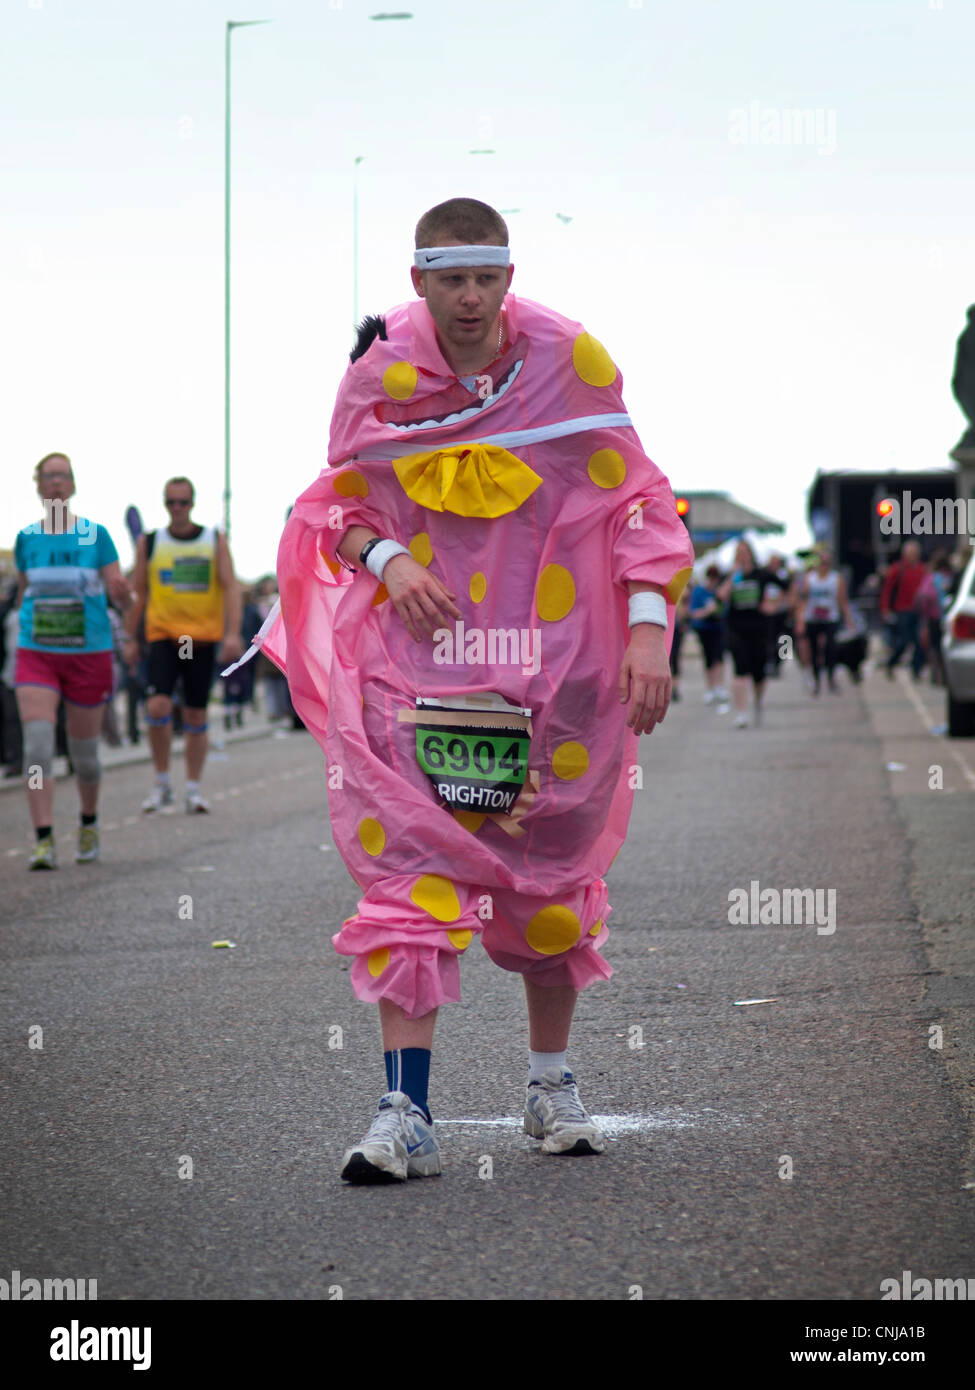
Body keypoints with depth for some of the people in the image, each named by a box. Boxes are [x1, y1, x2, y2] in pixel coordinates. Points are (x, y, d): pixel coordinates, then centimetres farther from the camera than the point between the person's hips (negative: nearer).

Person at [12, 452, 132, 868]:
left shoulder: (96, 535, -2)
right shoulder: (27, 538, 4)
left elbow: (122, 599, -3)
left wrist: (126, 594, -25)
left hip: (89, 655, -1)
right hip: (36, 655, 1)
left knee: (83, 750, 8)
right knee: (37, 741, -16)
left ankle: (89, 825, 35)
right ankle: (44, 842, -18)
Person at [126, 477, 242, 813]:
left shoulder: (215, 540, 6)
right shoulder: (149, 543, 7)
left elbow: (230, 588, 0)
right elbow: (138, 593, 12)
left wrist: (233, 632, -12)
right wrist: (130, 638, 9)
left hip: (203, 638, 0)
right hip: (163, 636, 0)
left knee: (196, 715, 3)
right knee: (157, 706, -17)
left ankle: (193, 789, 12)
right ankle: (162, 783, -3)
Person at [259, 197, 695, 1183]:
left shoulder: (571, 363, -3)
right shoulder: (379, 377, -1)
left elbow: (633, 500, 2)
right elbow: (339, 506, 11)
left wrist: (647, 628, -7)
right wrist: (385, 559, -11)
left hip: (554, 655, 0)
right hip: (417, 651, 0)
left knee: (552, 870, 9)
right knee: (410, 866, -10)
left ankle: (551, 1085, 28)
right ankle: (406, 1114, -12)